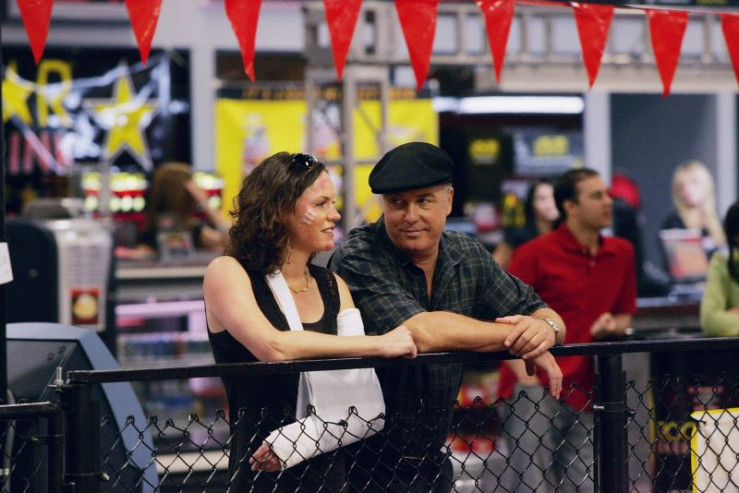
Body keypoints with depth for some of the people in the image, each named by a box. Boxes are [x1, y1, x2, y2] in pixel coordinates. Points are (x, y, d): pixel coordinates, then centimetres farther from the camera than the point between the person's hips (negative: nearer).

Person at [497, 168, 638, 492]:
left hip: (583, 391, 5)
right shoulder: (535, 254, -4)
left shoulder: (621, 253, 12)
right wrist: (524, 375, -14)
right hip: (535, 389, -5)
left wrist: (611, 326, -2)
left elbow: (624, 315, 22)